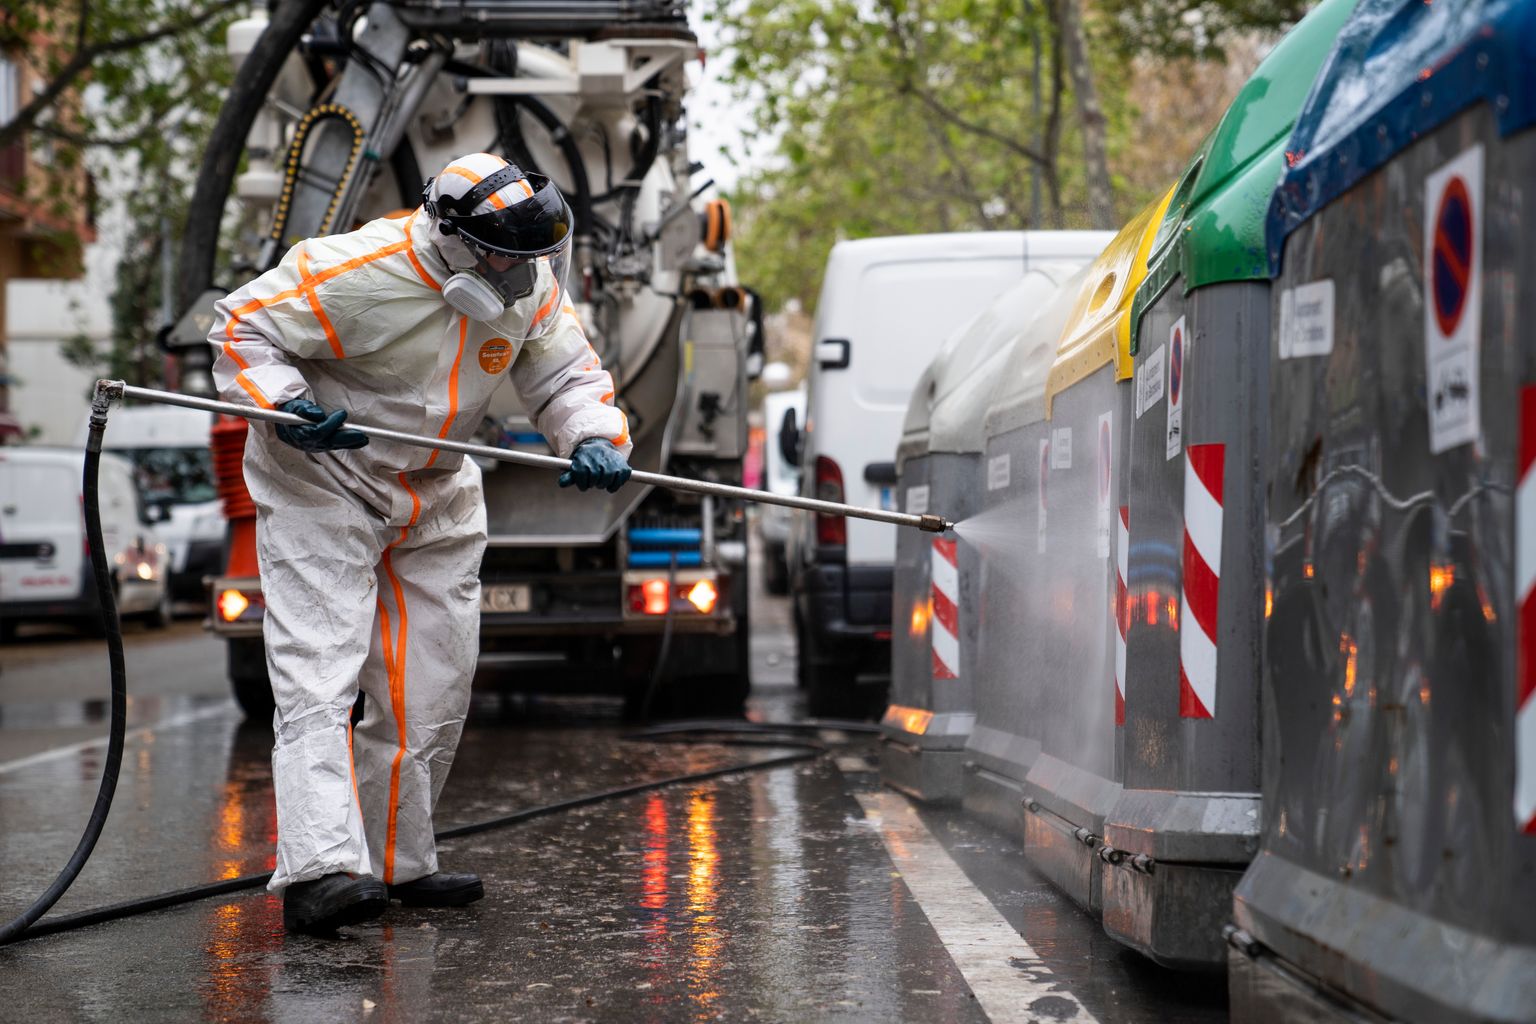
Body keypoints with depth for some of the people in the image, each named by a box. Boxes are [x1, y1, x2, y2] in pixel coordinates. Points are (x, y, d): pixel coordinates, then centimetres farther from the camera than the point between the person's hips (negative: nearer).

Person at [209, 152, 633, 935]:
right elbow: (242, 326, -18)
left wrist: (595, 438, -19)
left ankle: (395, 861, 22)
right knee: (320, 675, -17)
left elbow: (568, 376, 2)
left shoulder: (532, 288, -7)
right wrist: (285, 408, -33)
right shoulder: (363, 273, -26)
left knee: (434, 690, 9)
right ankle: (318, 871, -24)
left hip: (438, 498, 7)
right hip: (321, 486, -7)